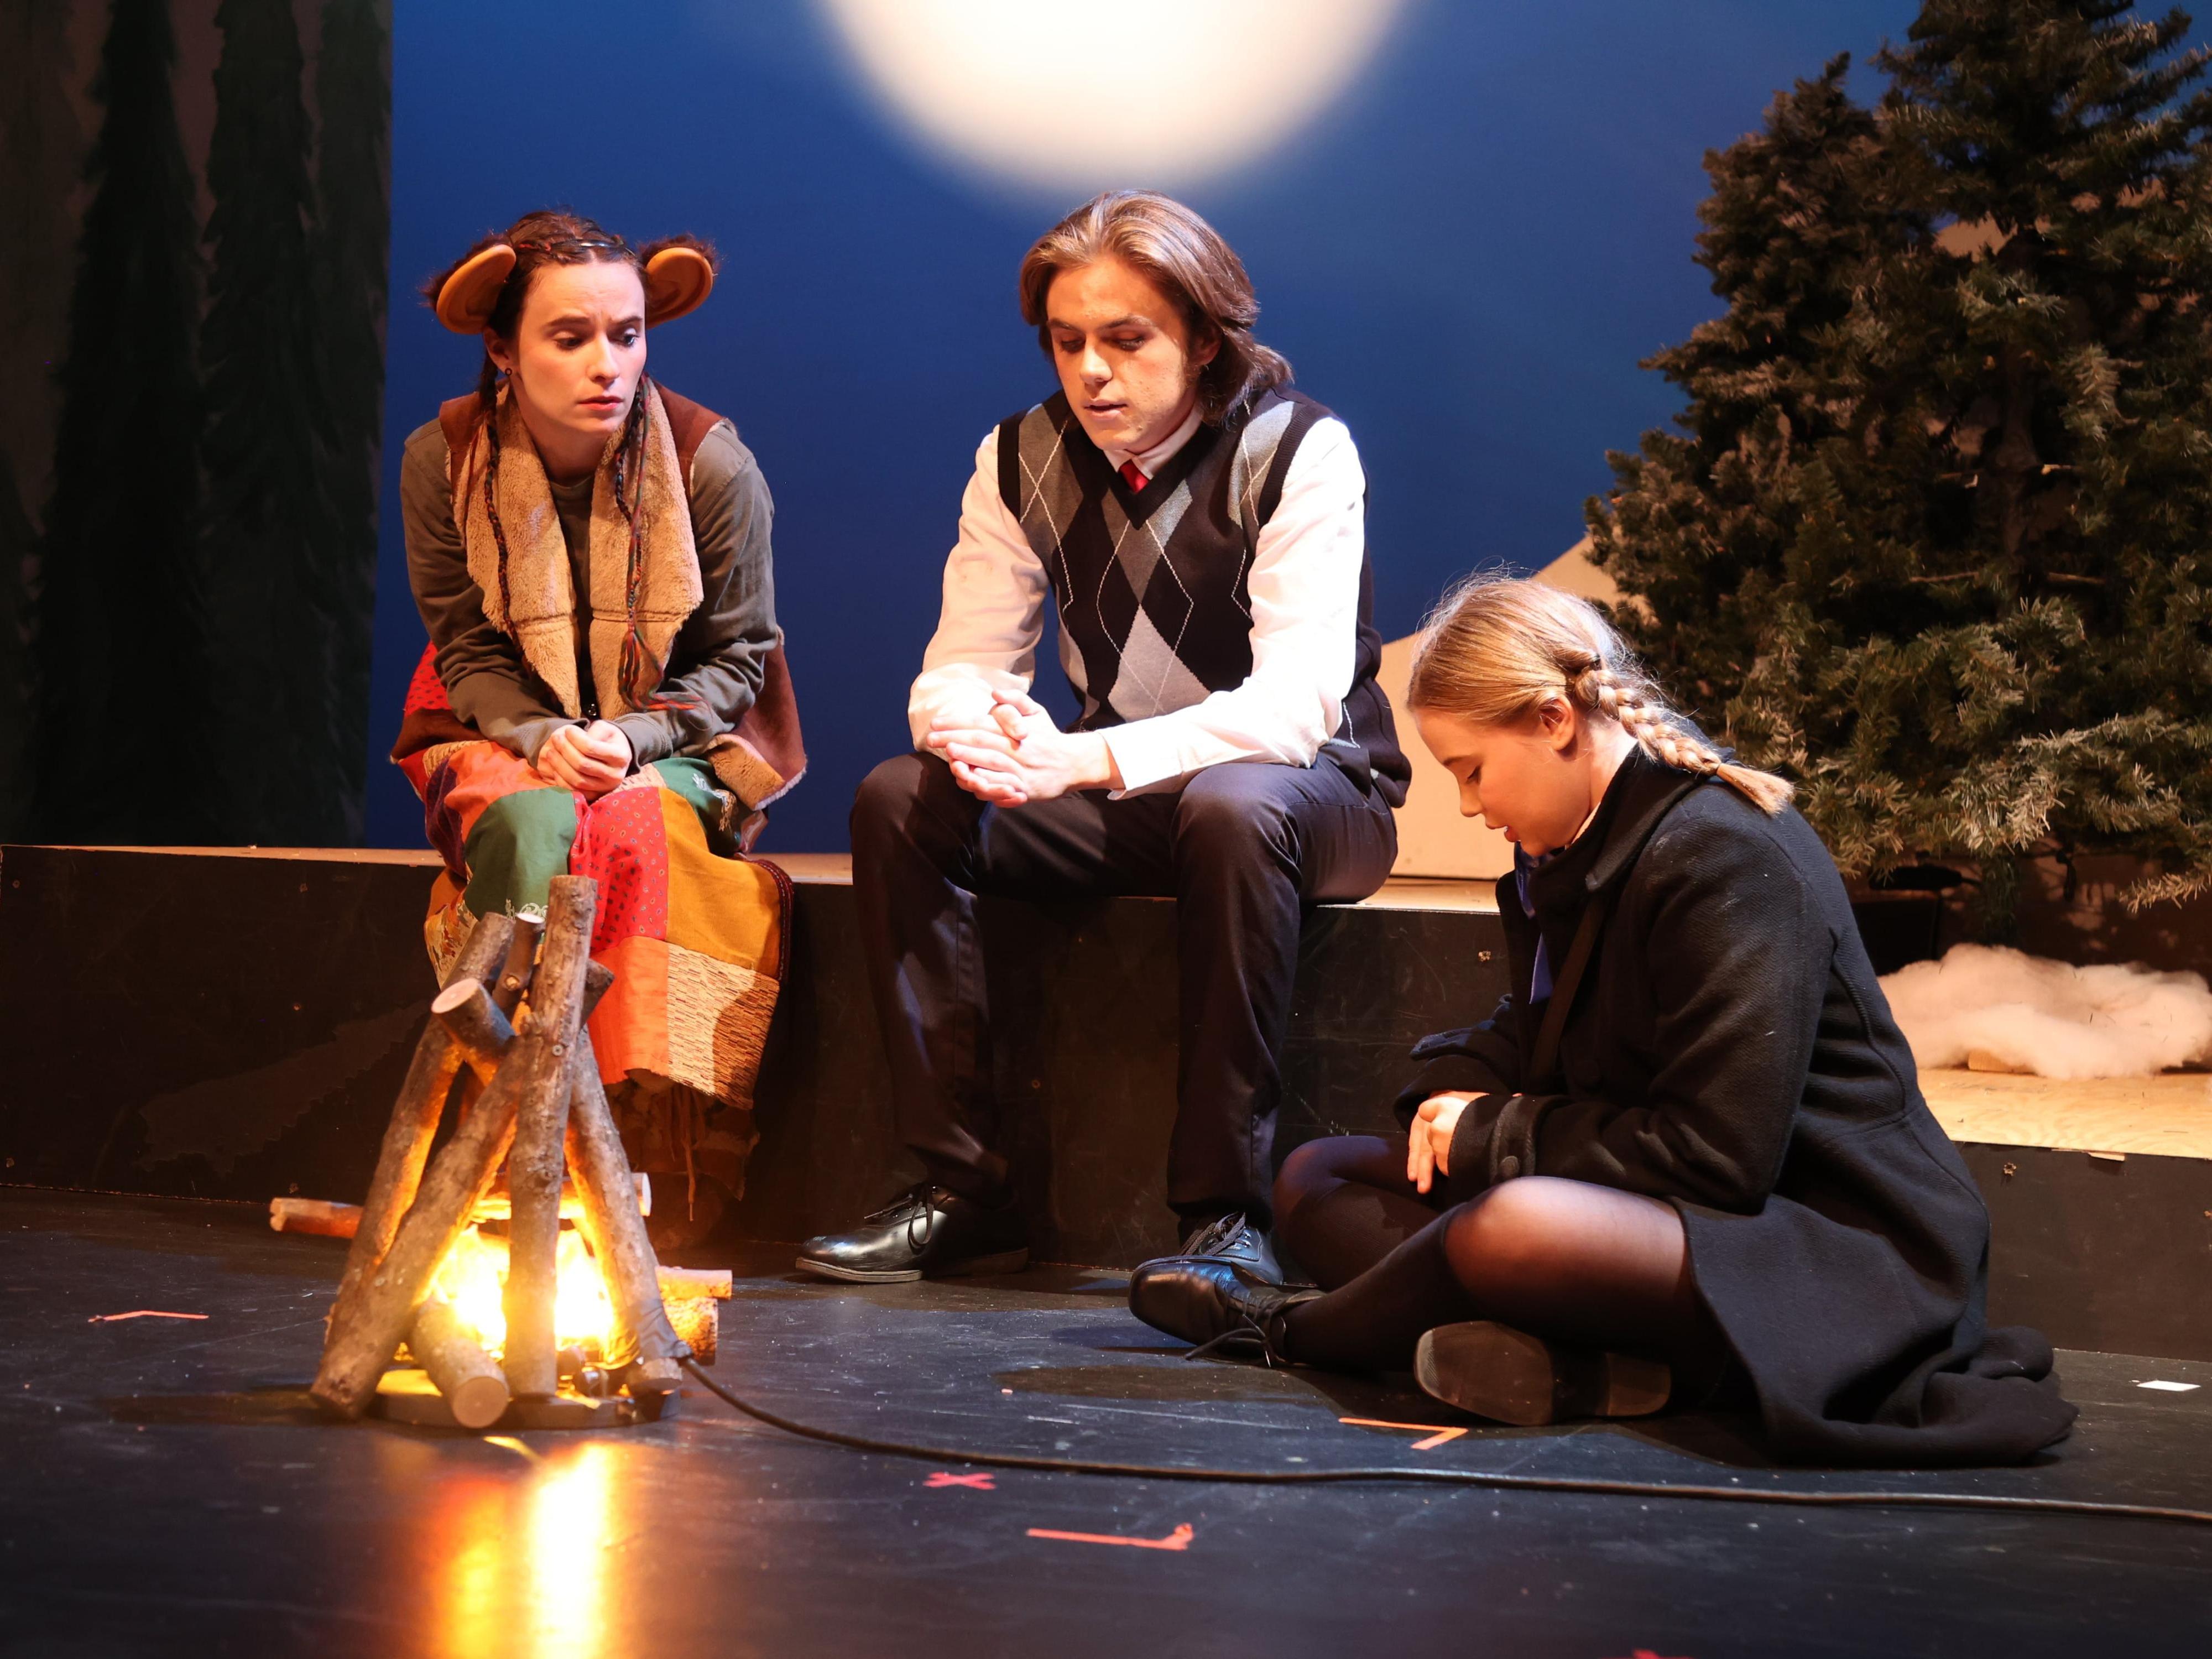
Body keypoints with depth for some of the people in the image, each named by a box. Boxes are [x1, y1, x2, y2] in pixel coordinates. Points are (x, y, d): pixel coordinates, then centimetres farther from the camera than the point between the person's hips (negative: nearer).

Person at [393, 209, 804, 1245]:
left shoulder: (712, 464, -13)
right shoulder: (444, 461, -9)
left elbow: (735, 656, -5)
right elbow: (468, 649, -2)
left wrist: (631, 740, -22)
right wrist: (543, 736, -22)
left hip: (677, 748, -1)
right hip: (504, 737, 1)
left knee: (632, 829, -36)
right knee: (532, 825, -35)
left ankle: (645, 1166, -35)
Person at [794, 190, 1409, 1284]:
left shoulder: (1299, 452, -17)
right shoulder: (1024, 457, -1)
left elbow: (1296, 702, -27)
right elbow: (960, 667, -3)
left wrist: (1091, 759, -41)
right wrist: (979, 734, -30)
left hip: (1314, 793, -5)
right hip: (1123, 800, 5)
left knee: (1234, 811, -39)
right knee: (899, 801, -17)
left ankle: (1225, 1211, -31)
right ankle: (964, 1187, -15)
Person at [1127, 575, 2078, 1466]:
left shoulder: (1726, 861, -19)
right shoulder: (1571, 853, 10)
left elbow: (1721, 1151, -24)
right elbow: (1537, 1031, 25)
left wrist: (1497, 1135, -14)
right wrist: (1459, 1089, 0)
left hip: (1828, 1253, -11)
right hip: (1657, 1206, 11)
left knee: (1517, 1227, -40)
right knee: (1316, 1180, 3)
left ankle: (1297, 1329, -9)